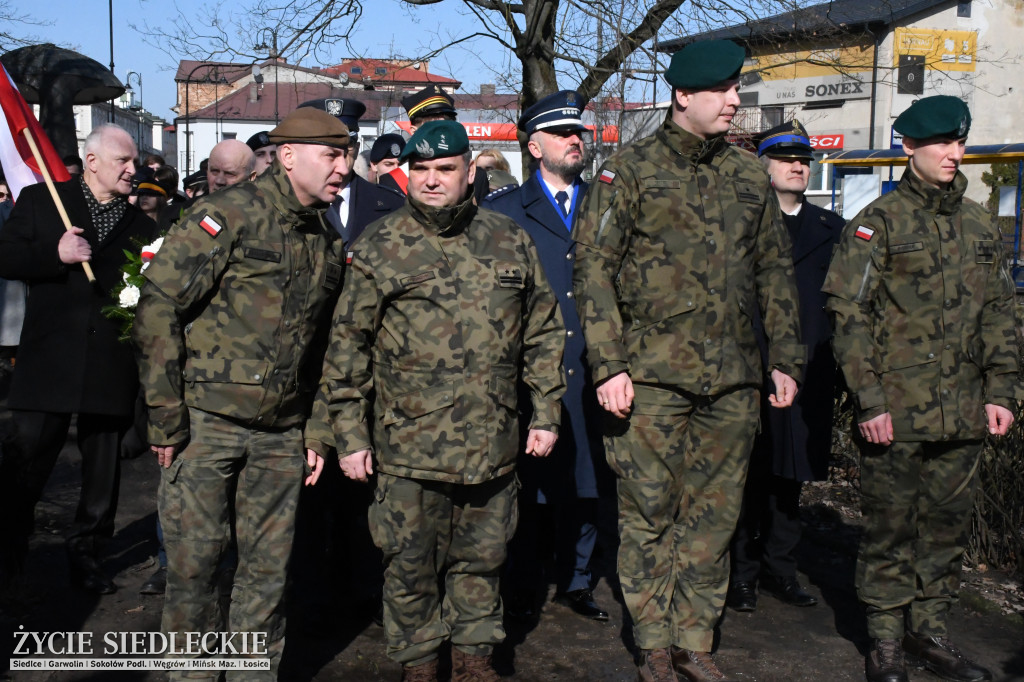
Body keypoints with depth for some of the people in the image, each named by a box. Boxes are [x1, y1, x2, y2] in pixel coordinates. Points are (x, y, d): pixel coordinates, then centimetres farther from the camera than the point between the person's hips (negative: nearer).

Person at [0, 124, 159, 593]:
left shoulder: (141, 223, 14)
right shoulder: (39, 200, 6)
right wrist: (56, 253, -15)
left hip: (112, 366, 3)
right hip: (49, 359, -2)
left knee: (103, 469, 8)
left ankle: (86, 554, 23)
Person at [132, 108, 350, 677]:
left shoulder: (329, 245, 12)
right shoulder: (228, 215, -8)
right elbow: (159, 309, -12)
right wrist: (166, 417, -13)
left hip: (280, 434, 5)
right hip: (205, 422, -5)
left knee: (270, 567, 9)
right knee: (195, 561, 0)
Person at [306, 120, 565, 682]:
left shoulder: (511, 243, 6)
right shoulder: (379, 248, -3)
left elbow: (543, 334, 13)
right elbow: (346, 346, -2)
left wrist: (546, 413, 9)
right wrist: (349, 434, -4)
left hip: (493, 445, 3)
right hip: (409, 446, -2)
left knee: (482, 557, 15)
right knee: (411, 564, 8)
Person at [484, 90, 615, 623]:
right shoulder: (501, 209, 6)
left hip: (588, 373, 3)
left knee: (587, 483, 9)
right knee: (524, 483, 4)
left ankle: (574, 581, 25)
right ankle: (521, 585, 18)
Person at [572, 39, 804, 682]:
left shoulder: (749, 173, 13)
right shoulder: (631, 169, -1)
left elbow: (776, 269, 18)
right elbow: (594, 268, -5)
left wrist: (786, 358, 12)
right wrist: (609, 364, -12)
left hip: (734, 378, 4)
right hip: (652, 375, -4)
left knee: (714, 514, 8)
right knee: (649, 513, 2)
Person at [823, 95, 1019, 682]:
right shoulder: (879, 223, -3)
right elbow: (850, 314, -8)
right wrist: (870, 400, -13)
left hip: (963, 414, 5)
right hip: (896, 412, -5)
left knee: (950, 524, 11)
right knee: (890, 526, 3)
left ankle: (932, 631, 24)